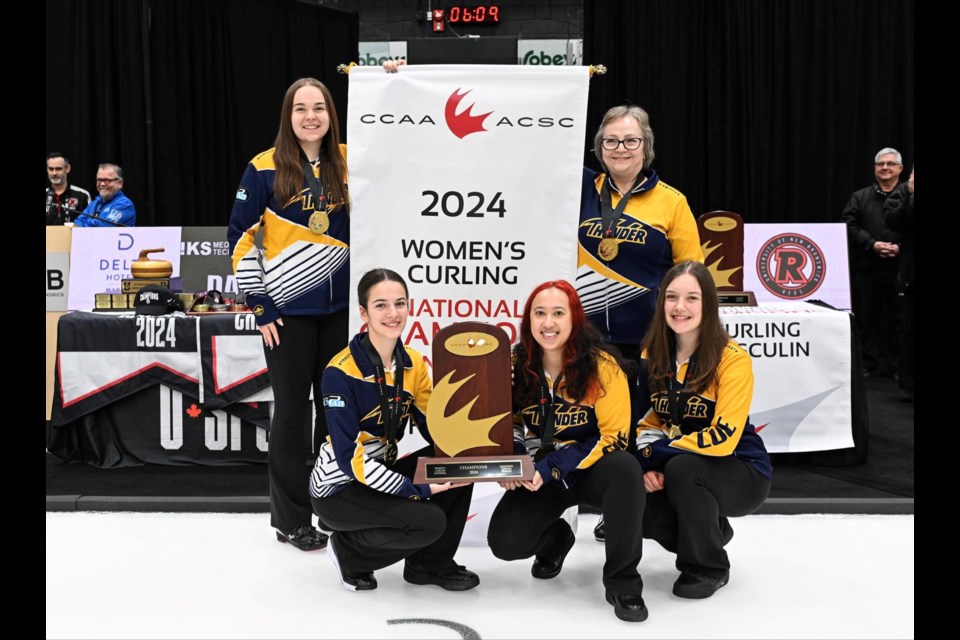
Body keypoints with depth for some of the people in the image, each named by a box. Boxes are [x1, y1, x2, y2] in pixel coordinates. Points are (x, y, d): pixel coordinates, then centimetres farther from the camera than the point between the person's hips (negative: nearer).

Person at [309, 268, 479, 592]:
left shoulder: (413, 363, -1)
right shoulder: (341, 371, -22)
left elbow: (435, 428, -1)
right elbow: (349, 457, -25)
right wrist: (417, 490, -28)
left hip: (381, 472, 7)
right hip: (339, 487, -7)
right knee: (429, 522, -25)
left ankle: (430, 563, 5)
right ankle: (349, 550, 2)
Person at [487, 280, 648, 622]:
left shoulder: (602, 365, -18)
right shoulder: (516, 365, -7)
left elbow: (614, 436, -18)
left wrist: (552, 467, -26)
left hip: (592, 469, -3)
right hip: (541, 472, 3)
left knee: (625, 469, -37)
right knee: (505, 541, -16)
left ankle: (622, 581, -18)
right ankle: (555, 538, 21)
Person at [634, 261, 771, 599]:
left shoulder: (733, 359, -19)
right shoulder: (653, 356, -2)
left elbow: (722, 438, -25)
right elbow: (647, 422, 6)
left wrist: (657, 452, -22)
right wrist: (647, 464, -12)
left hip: (741, 472, -5)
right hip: (677, 470, 5)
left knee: (682, 468, -35)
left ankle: (708, 567, -8)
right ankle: (712, 530, 12)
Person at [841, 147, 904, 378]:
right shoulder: (860, 197, 10)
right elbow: (849, 226, -1)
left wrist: (900, 247, -16)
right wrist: (872, 244, -13)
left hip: (899, 268, -1)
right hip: (866, 268, 1)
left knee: (895, 318, 4)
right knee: (866, 318, 6)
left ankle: (891, 366, 12)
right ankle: (868, 365, 14)